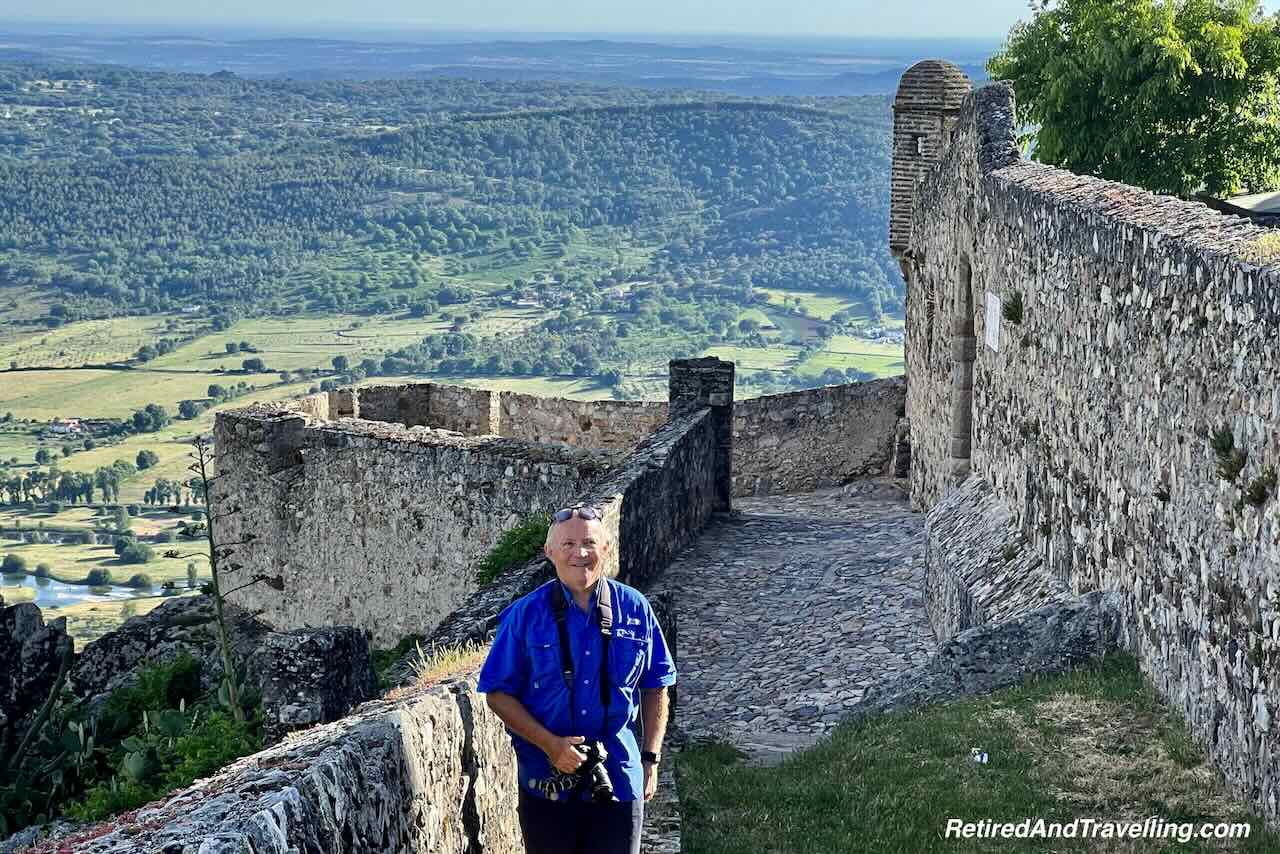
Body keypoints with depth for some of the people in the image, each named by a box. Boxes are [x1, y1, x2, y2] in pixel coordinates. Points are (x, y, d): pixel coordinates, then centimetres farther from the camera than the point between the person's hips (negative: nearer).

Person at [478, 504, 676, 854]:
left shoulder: (634, 609, -1)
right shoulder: (525, 615, -6)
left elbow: (655, 688, 8)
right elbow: (498, 694, -4)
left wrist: (651, 757, 3)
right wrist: (550, 744, -15)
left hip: (618, 781, 1)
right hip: (546, 782, -1)